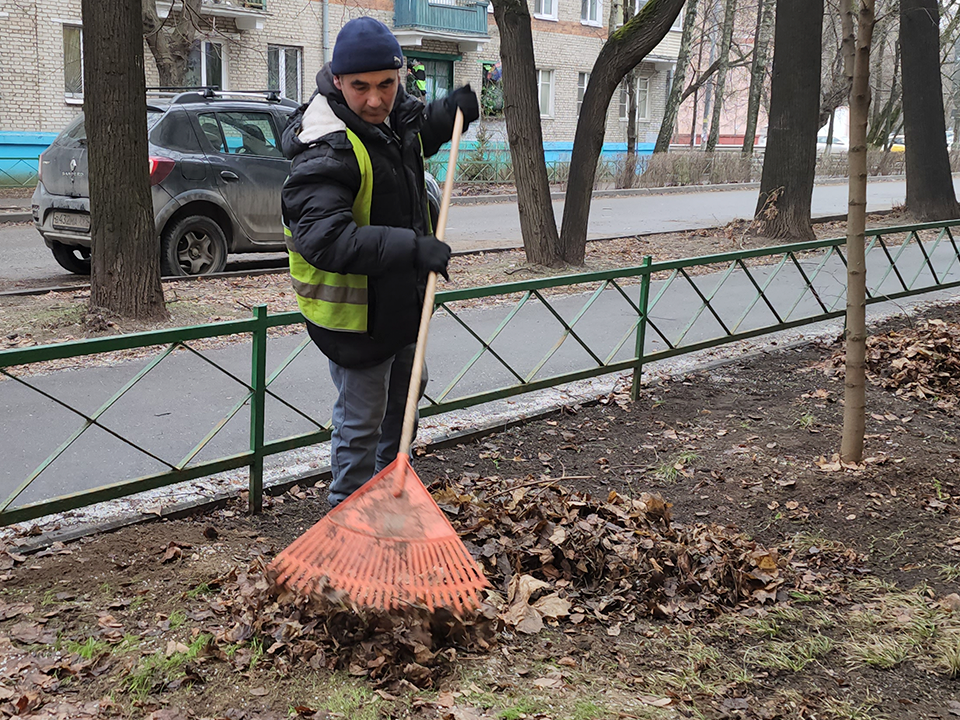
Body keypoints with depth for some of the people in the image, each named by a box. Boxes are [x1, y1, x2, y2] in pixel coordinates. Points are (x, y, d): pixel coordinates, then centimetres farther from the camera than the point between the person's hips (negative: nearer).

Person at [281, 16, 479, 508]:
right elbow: (325, 239, -41)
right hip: (354, 312, -10)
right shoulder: (324, 152, -30)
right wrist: (411, 246, -47)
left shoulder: (394, 113, -1)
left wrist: (452, 112, 2)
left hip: (399, 299, 10)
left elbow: (417, 129, 24)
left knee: (406, 390, 27)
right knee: (361, 420, 1)